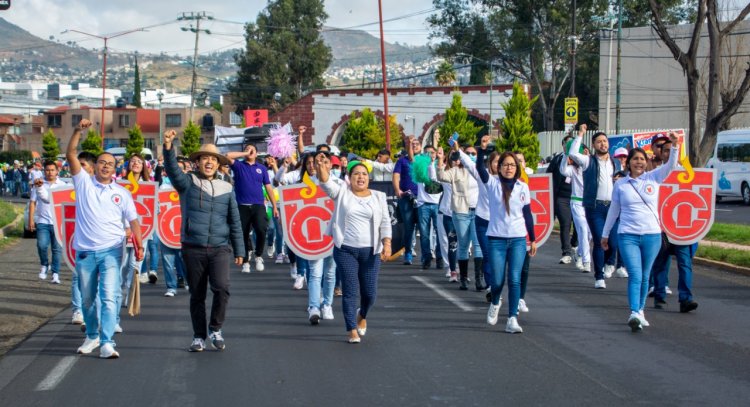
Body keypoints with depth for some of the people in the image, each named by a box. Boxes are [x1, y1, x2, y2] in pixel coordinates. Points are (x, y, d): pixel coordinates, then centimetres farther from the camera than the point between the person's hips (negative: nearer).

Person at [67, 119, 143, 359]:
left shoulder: (122, 193, 7)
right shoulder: (83, 182, 4)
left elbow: (133, 221, 6)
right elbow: (70, 155, -6)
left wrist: (139, 246, -7)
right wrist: (78, 131, -16)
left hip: (111, 251, -1)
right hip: (85, 251, 1)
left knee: (109, 297, -12)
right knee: (87, 298, 12)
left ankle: (107, 343, -17)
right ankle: (92, 336, 30)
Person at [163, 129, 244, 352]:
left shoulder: (226, 188, 10)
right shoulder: (188, 182, 4)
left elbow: (235, 222, 13)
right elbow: (172, 169, -17)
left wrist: (239, 251, 10)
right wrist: (168, 147, -34)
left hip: (220, 248, 1)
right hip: (193, 248, -1)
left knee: (221, 288, -18)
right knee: (197, 295, 7)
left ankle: (215, 328, 3)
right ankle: (199, 337, 21)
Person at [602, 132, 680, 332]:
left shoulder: (653, 178, 4)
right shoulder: (620, 185, 4)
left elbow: (671, 165, -11)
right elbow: (613, 211, 13)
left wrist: (675, 146, -27)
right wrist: (605, 234, 17)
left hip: (652, 235, 1)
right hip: (628, 236, -1)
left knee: (644, 277, 11)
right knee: (635, 276, -15)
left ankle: (640, 311, 25)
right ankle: (634, 314, -24)